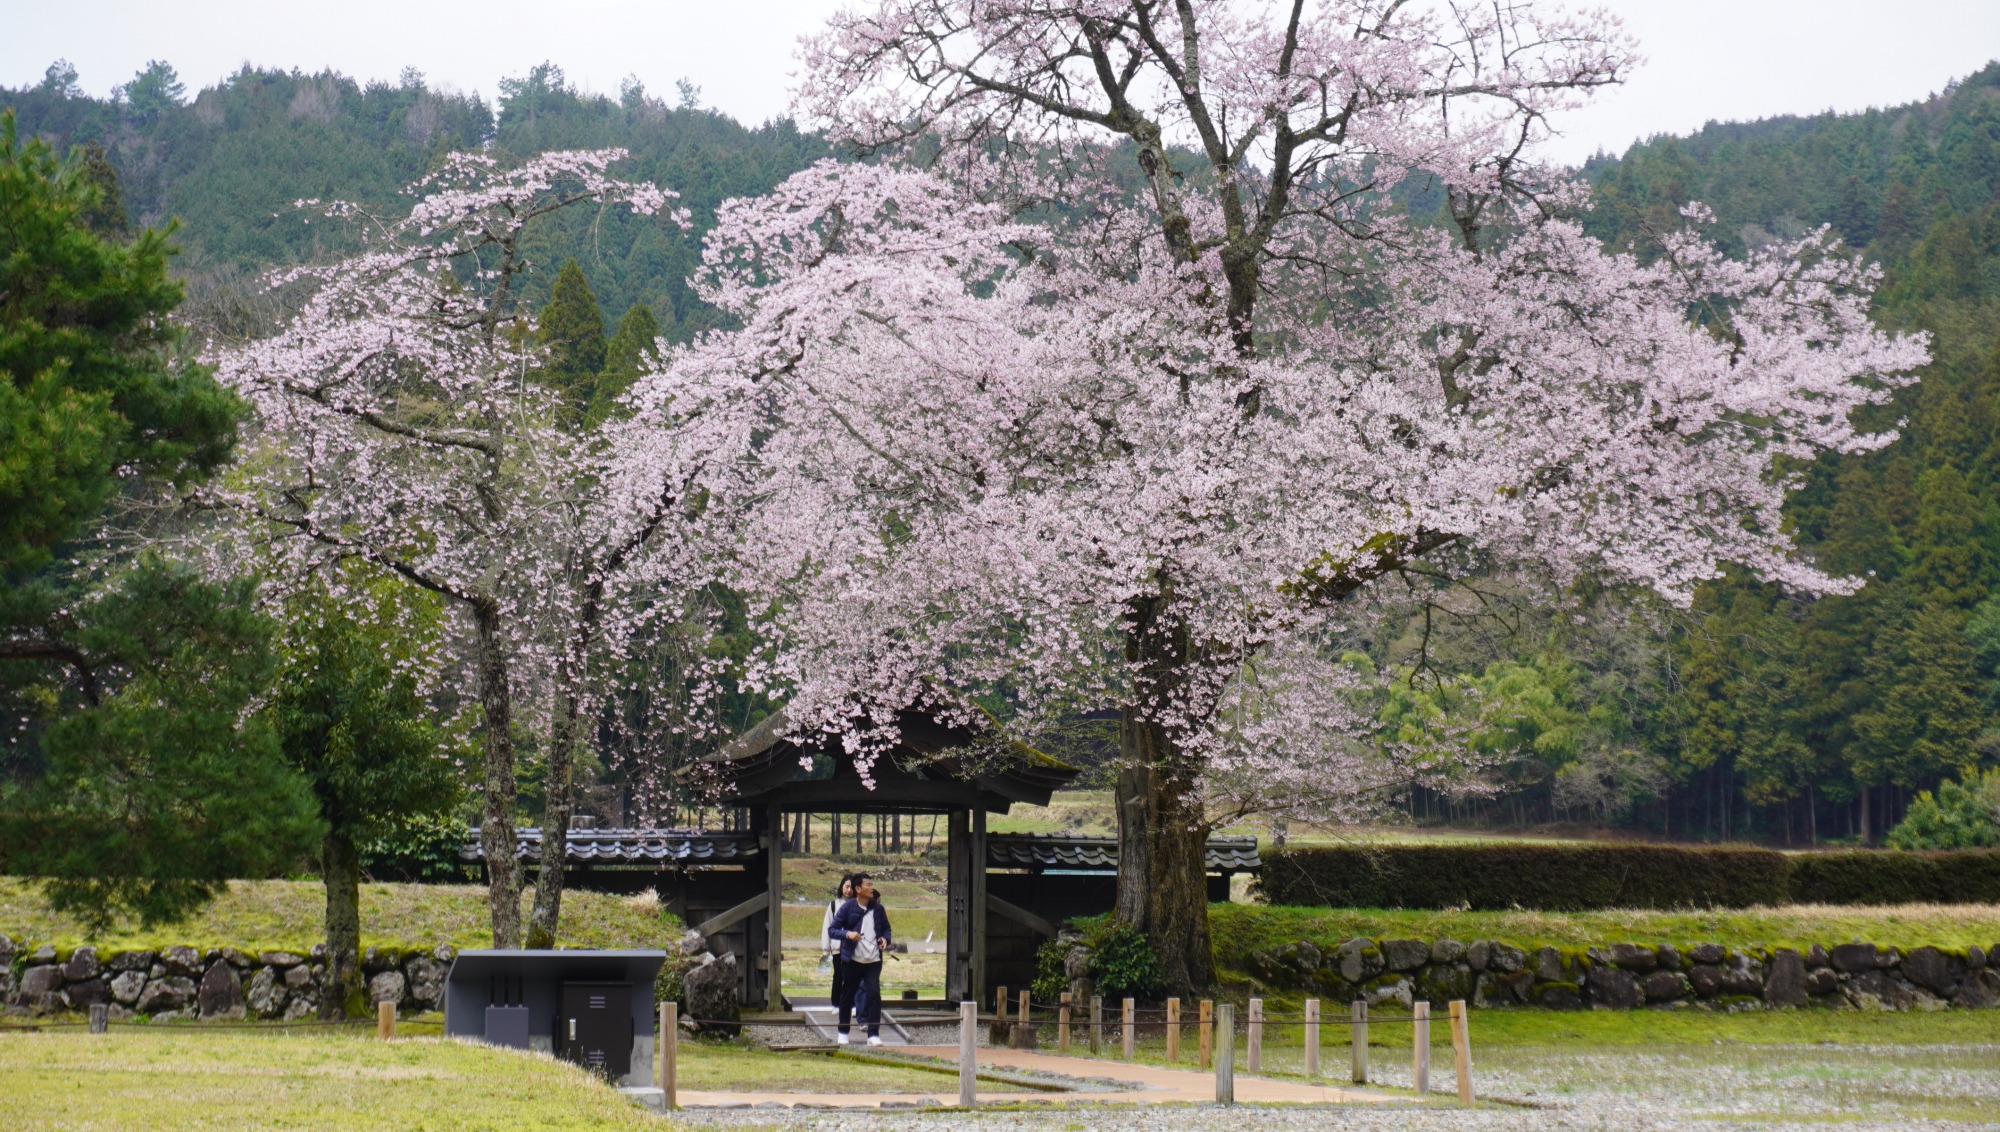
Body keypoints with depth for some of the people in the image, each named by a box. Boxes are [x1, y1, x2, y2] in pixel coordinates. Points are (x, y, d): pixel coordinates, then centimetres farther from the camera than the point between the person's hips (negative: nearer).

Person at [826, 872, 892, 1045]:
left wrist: (885, 939, -3)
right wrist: (847, 934, -22)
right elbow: (831, 930, -4)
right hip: (853, 959, -2)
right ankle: (843, 1033, 21)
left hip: (874, 960, 2)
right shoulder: (848, 908, -4)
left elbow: (886, 928, 19)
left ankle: (874, 1034, -6)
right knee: (848, 995, 7)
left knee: (874, 994, -9)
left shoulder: (877, 908, 6)